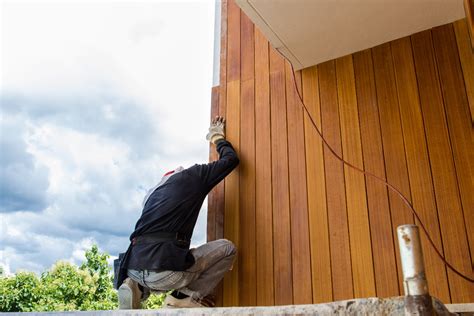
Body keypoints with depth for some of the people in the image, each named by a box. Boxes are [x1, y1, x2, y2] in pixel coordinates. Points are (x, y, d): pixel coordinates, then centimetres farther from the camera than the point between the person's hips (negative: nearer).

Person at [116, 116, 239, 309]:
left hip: (134, 268, 6)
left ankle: (138, 288, 11)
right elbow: (231, 159, 21)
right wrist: (217, 137, 42)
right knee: (227, 248, 12)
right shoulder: (193, 175, 12)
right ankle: (185, 298, 5)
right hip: (163, 270, -6)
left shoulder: (154, 192, 32)